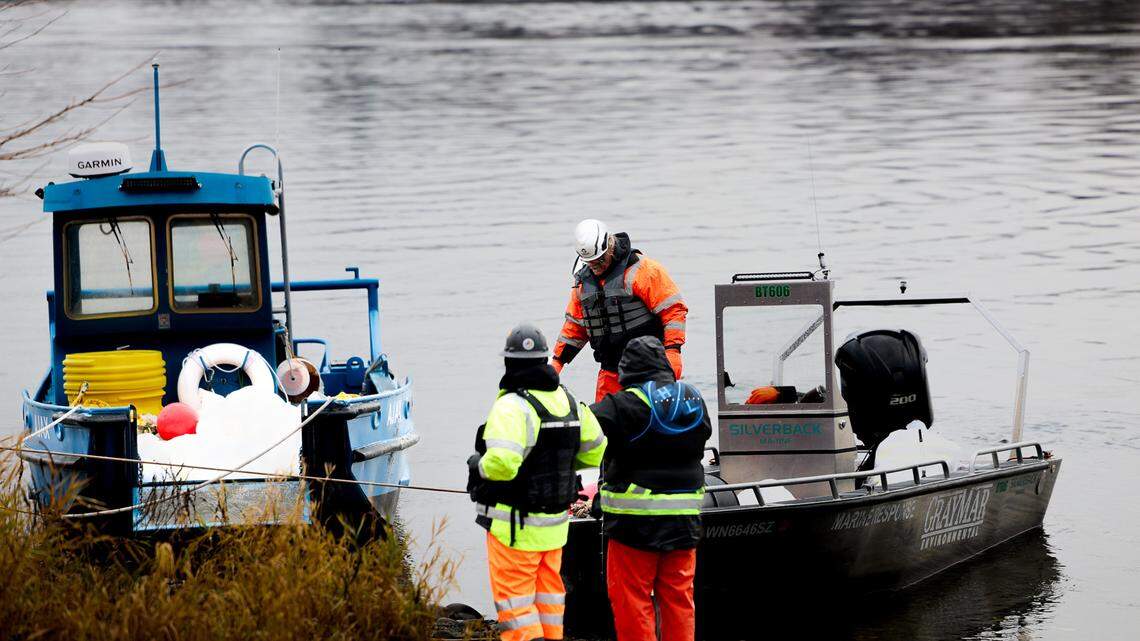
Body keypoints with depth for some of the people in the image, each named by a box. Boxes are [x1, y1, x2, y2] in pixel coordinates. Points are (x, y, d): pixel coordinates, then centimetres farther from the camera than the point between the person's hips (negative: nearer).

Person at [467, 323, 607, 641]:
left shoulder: (512, 406, -20)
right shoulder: (567, 401, 4)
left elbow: (502, 463, -31)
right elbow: (594, 451, 13)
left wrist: (478, 465, -11)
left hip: (514, 524, -7)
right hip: (556, 519, 7)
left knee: (514, 595, -1)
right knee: (548, 591, 18)